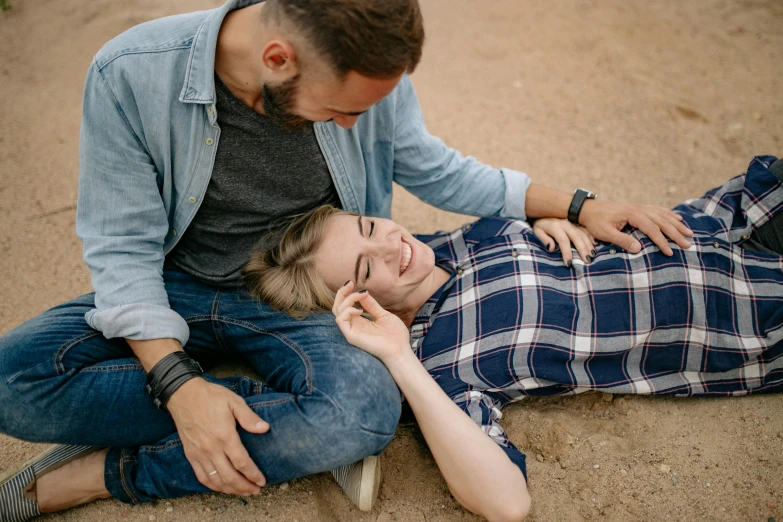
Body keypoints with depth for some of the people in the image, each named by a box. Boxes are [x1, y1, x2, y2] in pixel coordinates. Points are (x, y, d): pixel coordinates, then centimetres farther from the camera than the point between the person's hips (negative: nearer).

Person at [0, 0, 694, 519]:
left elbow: (438, 172, 3)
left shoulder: (370, 74, -14)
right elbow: (123, 245, -15)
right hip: (180, 290, 1)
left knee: (366, 407, -34)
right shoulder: (130, 75, -20)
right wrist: (178, 382, -29)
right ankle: (291, 429, -18)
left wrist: (577, 205, 0)